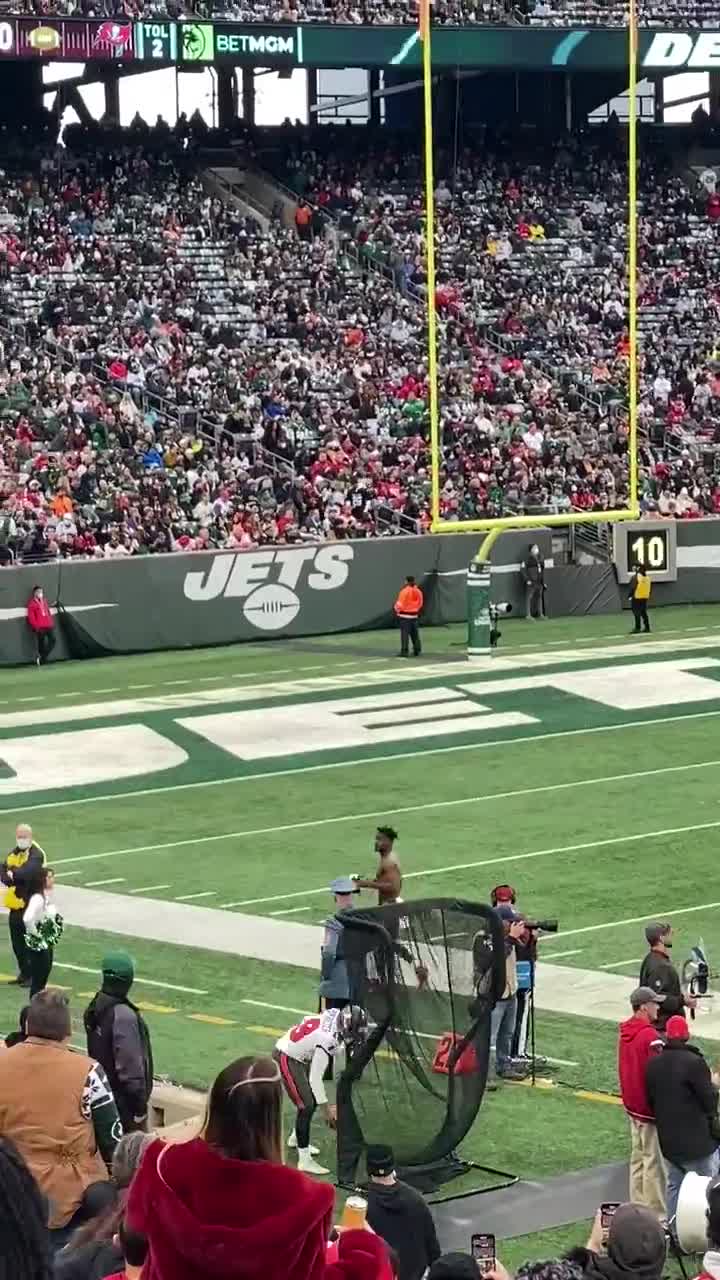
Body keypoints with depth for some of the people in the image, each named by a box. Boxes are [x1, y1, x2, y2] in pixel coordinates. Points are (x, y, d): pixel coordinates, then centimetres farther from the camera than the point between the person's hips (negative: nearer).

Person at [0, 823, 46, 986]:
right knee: (17, 943, 14)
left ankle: (31, 975, 5)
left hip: (30, 904, -7)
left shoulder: (36, 854, -12)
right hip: (15, 904, 8)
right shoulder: (13, 853, 13)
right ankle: (23, 973, 25)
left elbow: (27, 873, -27)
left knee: (29, 943, -3)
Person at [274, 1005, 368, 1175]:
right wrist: (327, 1108, -19)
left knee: (313, 1098, 20)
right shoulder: (327, 1041, -33)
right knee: (307, 1105, -13)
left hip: (298, 1054, 10)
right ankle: (304, 1161, -11)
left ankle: (298, 1139, 41)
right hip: (286, 1059, -10)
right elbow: (315, 1079, -26)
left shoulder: (334, 1014, -12)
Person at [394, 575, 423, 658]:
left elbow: (400, 603, -12)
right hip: (414, 614, 6)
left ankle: (405, 651, -10)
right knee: (414, 633, 14)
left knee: (405, 633, -6)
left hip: (404, 614, -6)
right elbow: (420, 603, 10)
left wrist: (397, 610, 6)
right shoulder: (418, 591, 3)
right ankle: (417, 650, 17)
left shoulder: (405, 591, -15)